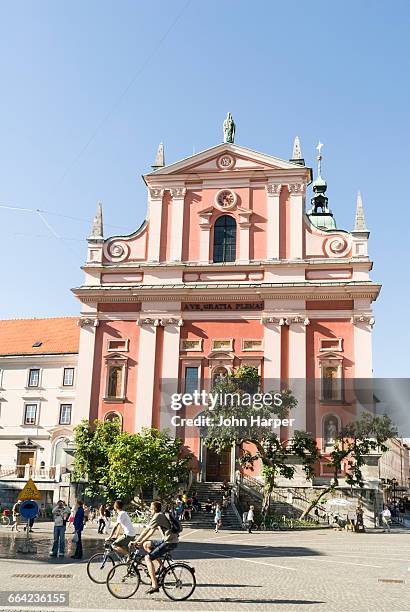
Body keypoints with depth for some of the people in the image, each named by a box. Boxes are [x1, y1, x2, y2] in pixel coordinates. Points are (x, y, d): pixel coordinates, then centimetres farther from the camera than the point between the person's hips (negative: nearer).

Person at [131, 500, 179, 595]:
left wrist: (136, 542, -8)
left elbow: (146, 530, -14)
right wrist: (141, 542, 15)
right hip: (167, 540, 10)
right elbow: (151, 531, 20)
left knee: (148, 557, -11)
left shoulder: (158, 516, -12)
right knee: (146, 544, 17)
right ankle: (161, 566, 17)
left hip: (170, 542, -10)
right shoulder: (160, 516, 18)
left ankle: (154, 585, -14)